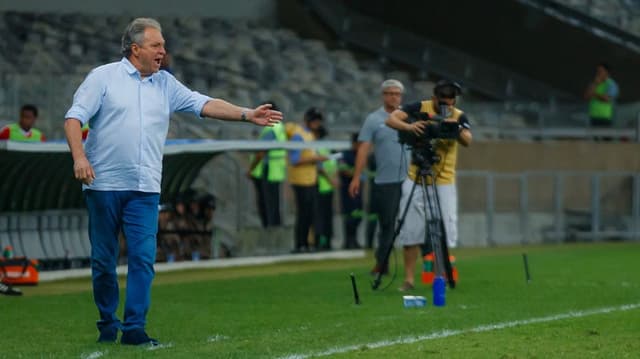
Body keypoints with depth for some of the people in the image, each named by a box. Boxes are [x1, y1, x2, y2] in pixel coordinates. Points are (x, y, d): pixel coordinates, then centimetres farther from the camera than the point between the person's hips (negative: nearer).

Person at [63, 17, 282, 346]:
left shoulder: (165, 84, 14)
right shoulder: (103, 77, 1)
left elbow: (204, 104, 7)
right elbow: (74, 117, -4)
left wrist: (246, 115, -4)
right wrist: (79, 157, -19)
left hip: (145, 189, 3)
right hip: (104, 183, -3)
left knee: (143, 258, -7)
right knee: (103, 260, 3)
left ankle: (134, 328, -5)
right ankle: (108, 324, 17)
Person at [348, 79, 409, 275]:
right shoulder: (374, 119, 4)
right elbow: (364, 149, 0)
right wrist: (356, 177, -6)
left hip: (410, 179, 1)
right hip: (385, 181, -1)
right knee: (387, 224, 1)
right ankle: (381, 264, 11)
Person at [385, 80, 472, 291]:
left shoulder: (459, 117, -2)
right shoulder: (420, 108, -4)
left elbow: (467, 141, -18)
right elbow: (391, 120, -14)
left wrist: (456, 128, -38)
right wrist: (408, 126, -34)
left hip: (444, 181, 0)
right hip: (415, 179, 0)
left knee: (444, 230, -3)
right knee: (411, 230, 0)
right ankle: (409, 279, 6)